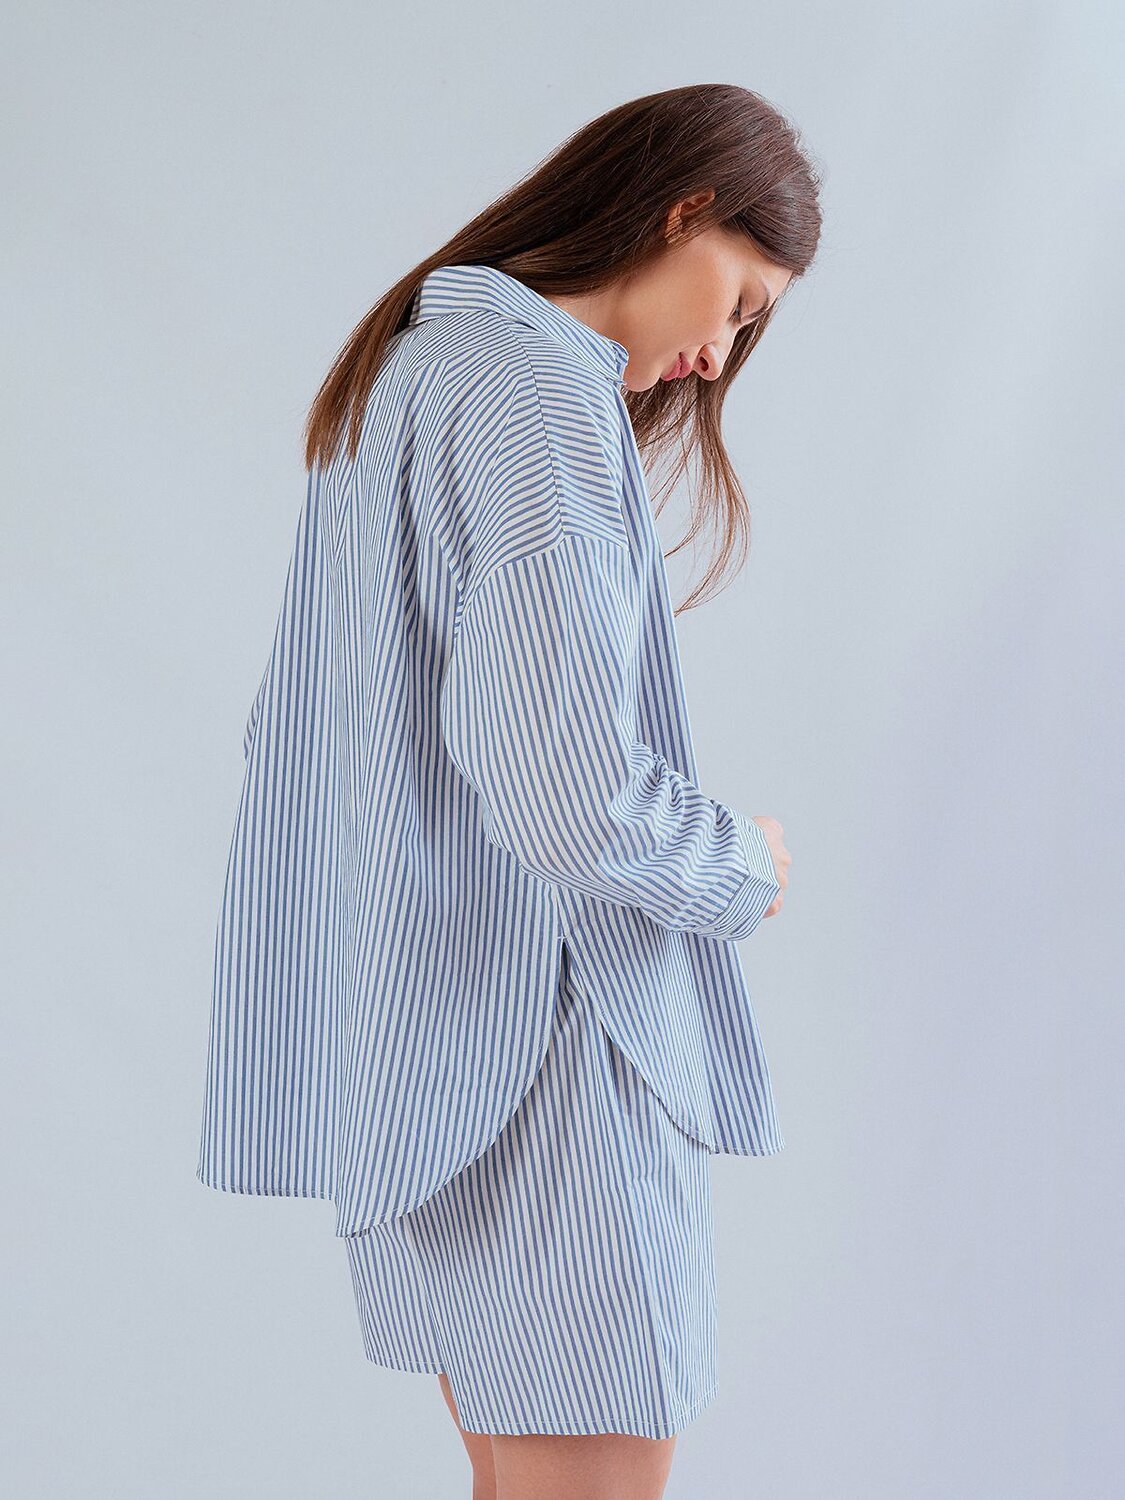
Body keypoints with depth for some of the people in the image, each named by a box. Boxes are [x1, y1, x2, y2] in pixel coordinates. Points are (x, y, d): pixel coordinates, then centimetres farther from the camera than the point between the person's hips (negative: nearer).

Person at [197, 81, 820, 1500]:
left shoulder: (399, 368, 15)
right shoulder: (541, 382, -17)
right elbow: (569, 796, -26)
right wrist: (742, 865, -6)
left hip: (408, 1041, 10)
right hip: (536, 1050, -10)